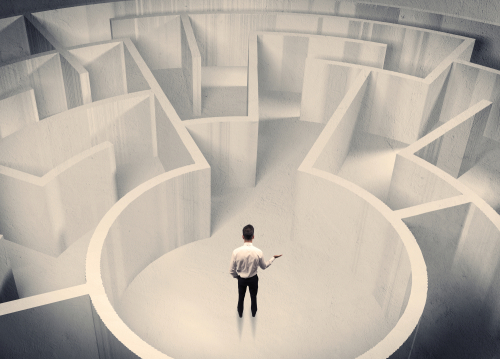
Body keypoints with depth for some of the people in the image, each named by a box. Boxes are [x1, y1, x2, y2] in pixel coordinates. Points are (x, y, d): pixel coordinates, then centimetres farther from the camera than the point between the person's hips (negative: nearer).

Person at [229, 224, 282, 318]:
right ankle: (253, 312, 51)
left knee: (241, 297, 26)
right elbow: (264, 266, -7)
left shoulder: (236, 252, -27)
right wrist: (273, 258, 7)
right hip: (253, 279, 0)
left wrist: (236, 276, 7)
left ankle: (240, 313, 49)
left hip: (241, 279, 0)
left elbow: (232, 270, -15)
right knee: (253, 296, 28)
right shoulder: (258, 252, -27)